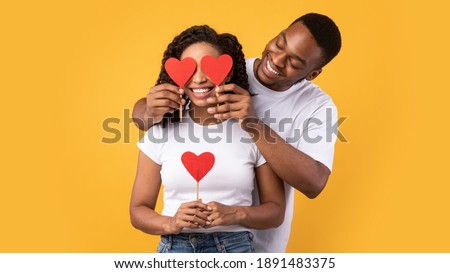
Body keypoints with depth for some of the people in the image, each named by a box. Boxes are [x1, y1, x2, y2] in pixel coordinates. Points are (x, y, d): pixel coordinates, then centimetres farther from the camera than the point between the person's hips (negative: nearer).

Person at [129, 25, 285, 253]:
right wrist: (171, 223, -15)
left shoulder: (253, 131, -3)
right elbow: (138, 210, 4)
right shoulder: (160, 132, 0)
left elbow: (276, 210, 2)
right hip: (174, 248, 1)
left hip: (236, 248, 0)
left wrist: (236, 214, -16)